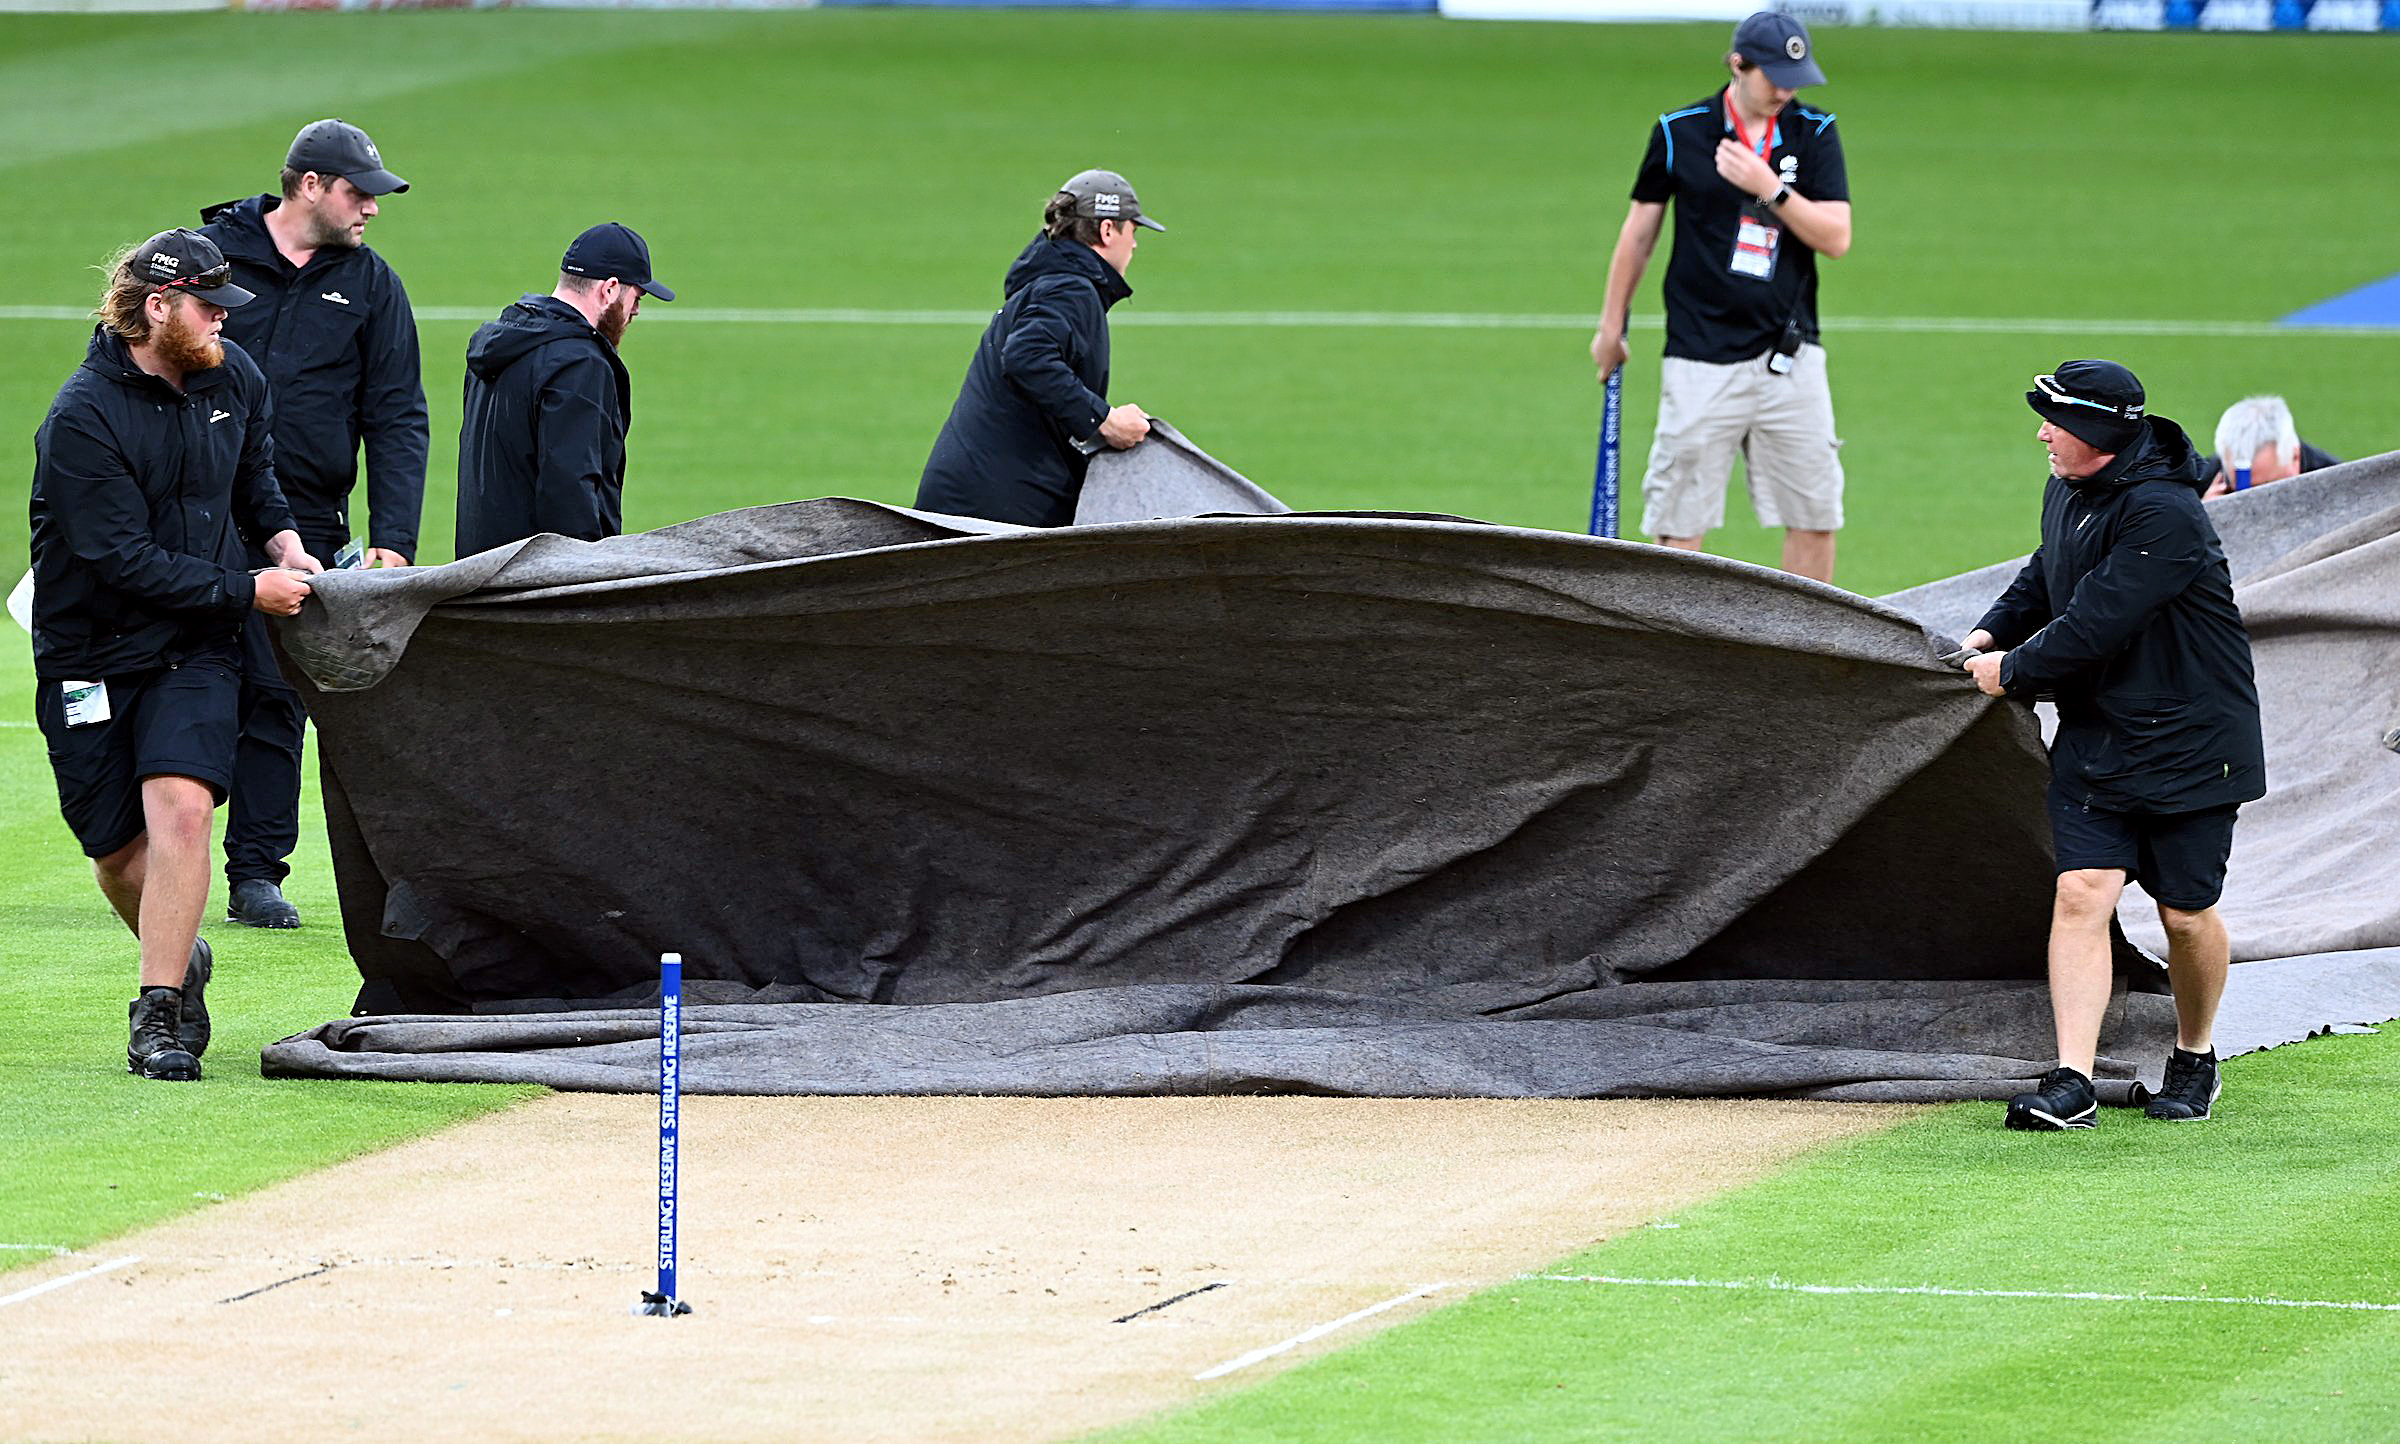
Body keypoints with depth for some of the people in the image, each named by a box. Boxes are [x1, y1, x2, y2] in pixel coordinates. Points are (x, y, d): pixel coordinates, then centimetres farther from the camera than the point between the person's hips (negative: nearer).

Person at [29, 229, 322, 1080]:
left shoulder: (233, 379, 1)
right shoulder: (83, 419, -20)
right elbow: (126, 560, -23)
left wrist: (283, 542, 5)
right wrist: (247, 591, -21)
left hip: (195, 650, 3)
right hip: (92, 651, -3)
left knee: (180, 808, -20)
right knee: (117, 849, 5)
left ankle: (159, 1014, -17)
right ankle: (180, 960, 35)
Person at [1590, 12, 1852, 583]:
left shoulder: (1814, 134, 4)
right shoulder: (1678, 133, 1)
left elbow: (1836, 237, -4)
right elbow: (1639, 231, 12)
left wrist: (1770, 190, -17)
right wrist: (1612, 325, 18)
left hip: (1789, 356, 2)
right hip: (1701, 358, -2)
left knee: (1815, 514, 0)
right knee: (1682, 519, -3)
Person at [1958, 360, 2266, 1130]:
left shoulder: (2164, 515, -25)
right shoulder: (2067, 493, 4)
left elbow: (2096, 624, -26)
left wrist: (2013, 671, -14)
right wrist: (1993, 632, 8)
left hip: (2189, 743, -7)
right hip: (2093, 740, 7)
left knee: (2186, 914, 3)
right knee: (2081, 893, -8)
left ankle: (2195, 1058, 29)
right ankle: (2072, 1082, -13)